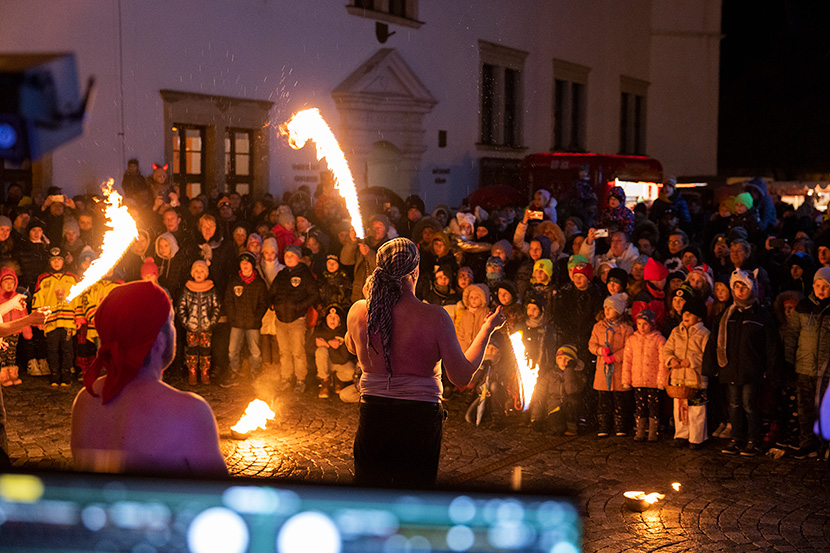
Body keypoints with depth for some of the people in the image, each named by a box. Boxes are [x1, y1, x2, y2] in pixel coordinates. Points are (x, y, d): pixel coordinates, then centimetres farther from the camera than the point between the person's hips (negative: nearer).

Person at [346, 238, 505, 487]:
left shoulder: (358, 311, -7)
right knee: (415, 486, 14)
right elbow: (461, 377, -10)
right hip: (420, 420, -2)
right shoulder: (434, 316, -16)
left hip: (372, 416, 3)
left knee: (369, 486, 16)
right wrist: (487, 328, 1)